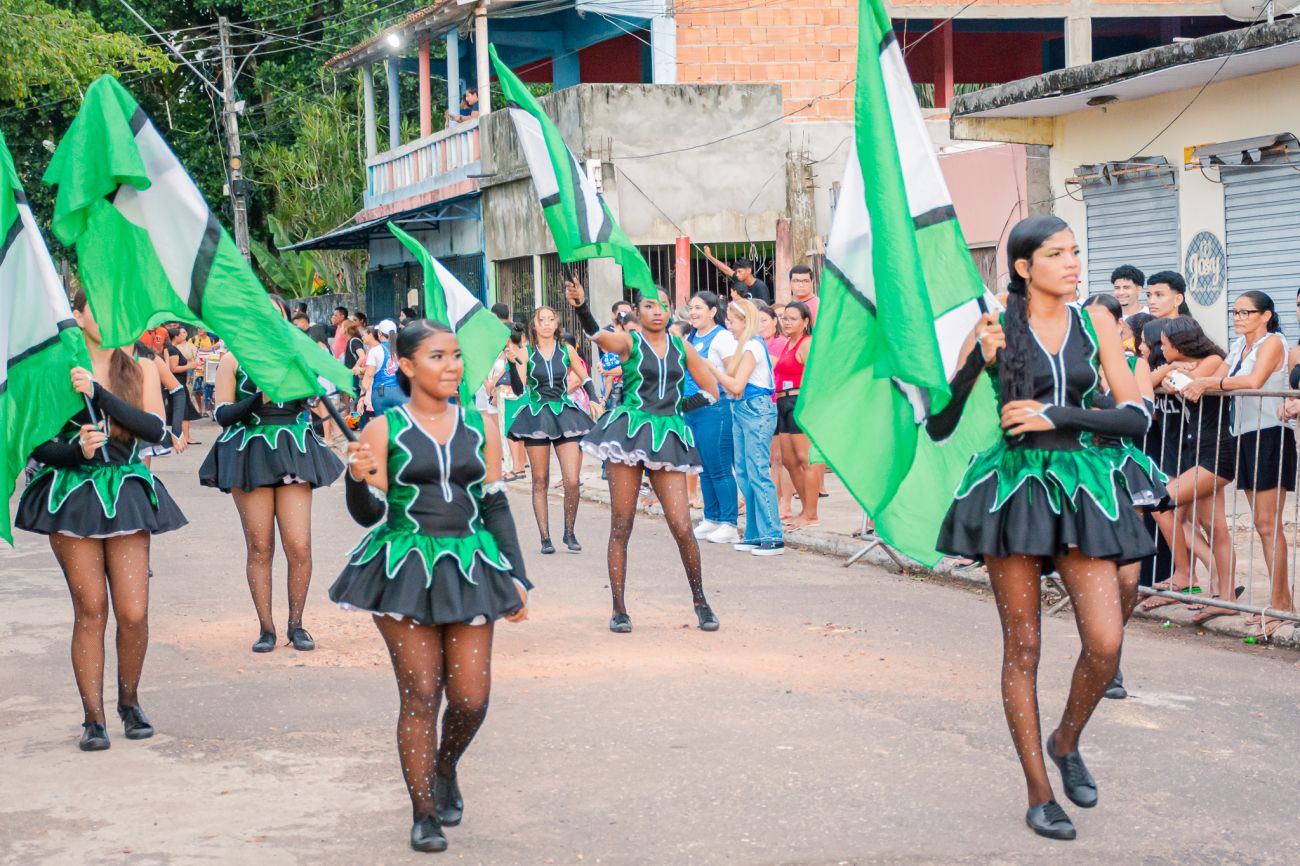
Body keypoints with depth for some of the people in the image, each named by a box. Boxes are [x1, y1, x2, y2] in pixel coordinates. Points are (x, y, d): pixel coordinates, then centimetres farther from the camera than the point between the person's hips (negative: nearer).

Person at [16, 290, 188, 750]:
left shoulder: (140, 369, 5)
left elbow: (156, 430, -10)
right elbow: (38, 445, -1)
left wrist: (98, 392, -18)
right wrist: (76, 449, -20)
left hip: (126, 496, 1)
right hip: (72, 496, -1)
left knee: (134, 613, -4)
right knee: (90, 610, -2)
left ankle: (129, 702, 20)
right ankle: (93, 717, 8)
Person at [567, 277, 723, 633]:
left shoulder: (681, 347, 11)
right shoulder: (630, 342, 1)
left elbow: (712, 390, 16)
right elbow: (599, 335, -21)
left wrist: (683, 405, 2)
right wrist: (581, 307, -40)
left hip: (668, 436, 2)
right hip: (630, 430, -2)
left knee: (682, 526, -4)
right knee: (621, 526, 0)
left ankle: (700, 601, 14)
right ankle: (619, 609, 7)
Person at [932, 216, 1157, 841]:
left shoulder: (1094, 323, 4)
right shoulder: (995, 330, -1)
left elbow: (1135, 417, -1)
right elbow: (939, 427, -2)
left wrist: (1058, 415, -13)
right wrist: (975, 362, -16)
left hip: (1082, 484, 2)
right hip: (1013, 485, -2)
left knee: (1106, 643, -8)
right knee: (1023, 648, 3)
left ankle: (1066, 742, 22)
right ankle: (1038, 795, 14)